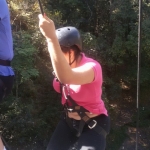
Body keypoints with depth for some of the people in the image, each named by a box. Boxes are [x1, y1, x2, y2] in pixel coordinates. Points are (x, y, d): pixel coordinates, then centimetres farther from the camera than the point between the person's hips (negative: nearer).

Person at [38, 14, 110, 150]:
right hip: (69, 121, 6)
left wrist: (51, 37, -55)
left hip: (93, 125, -6)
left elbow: (66, 78, -50)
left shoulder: (92, 66, -28)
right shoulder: (64, 64, -5)